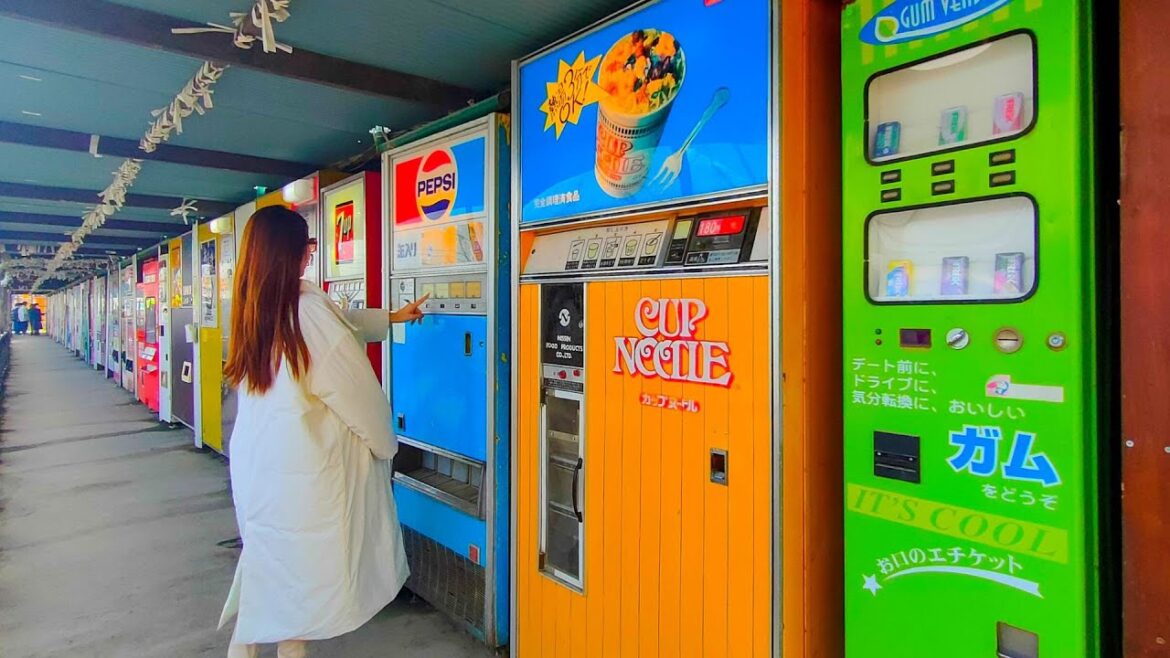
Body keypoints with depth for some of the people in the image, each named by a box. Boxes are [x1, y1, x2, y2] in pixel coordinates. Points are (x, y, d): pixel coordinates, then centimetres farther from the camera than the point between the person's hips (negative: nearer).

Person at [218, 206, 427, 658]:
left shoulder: (252, 307, 4)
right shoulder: (307, 307, -19)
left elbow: (339, 322, 18)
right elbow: (356, 387, -13)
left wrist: (391, 318, 29)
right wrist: (384, 441, 2)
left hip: (253, 453, 7)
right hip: (300, 455, -7)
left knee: (267, 551, 22)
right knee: (304, 554, 10)